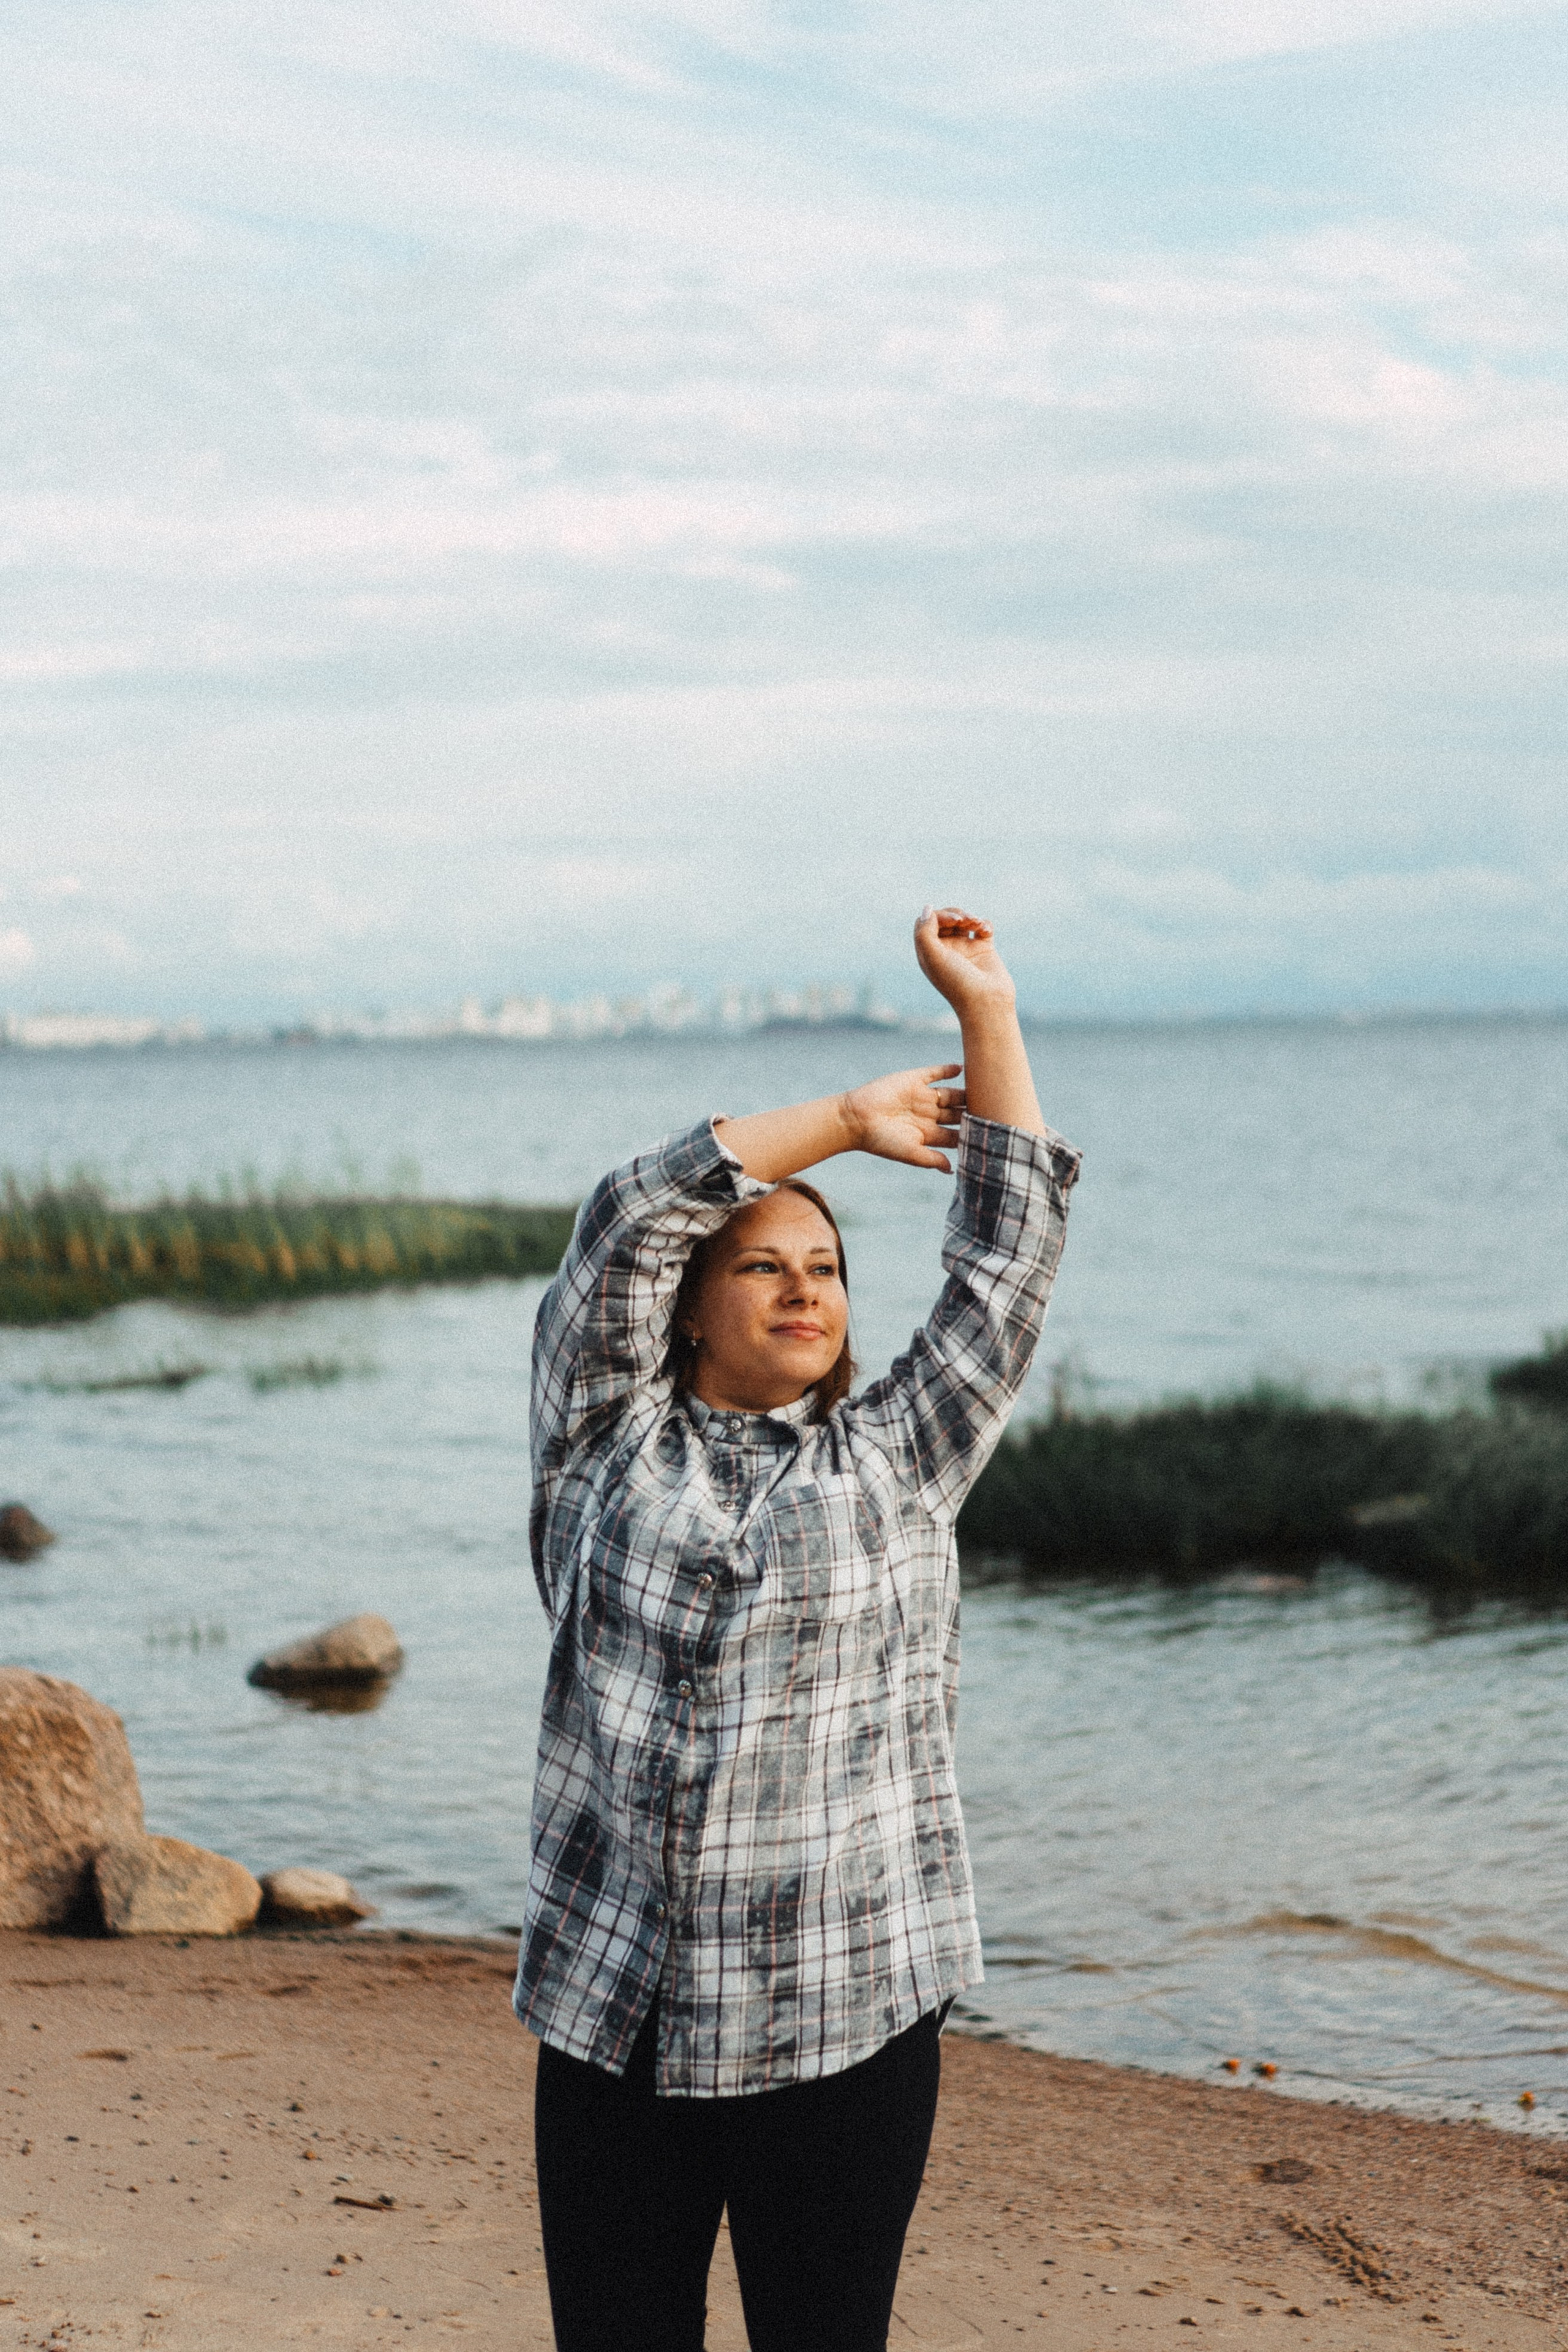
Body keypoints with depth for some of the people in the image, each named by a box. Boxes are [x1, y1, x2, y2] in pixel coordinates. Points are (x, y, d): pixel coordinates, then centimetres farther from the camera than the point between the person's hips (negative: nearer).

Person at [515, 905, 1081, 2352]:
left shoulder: (899, 1463, 10)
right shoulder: (611, 1446, 8)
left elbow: (1011, 1256, 10)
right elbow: (634, 1216, 2)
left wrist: (984, 1009, 11)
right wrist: (845, 1120, 9)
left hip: (846, 2023, 0)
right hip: (616, 2021, 0)